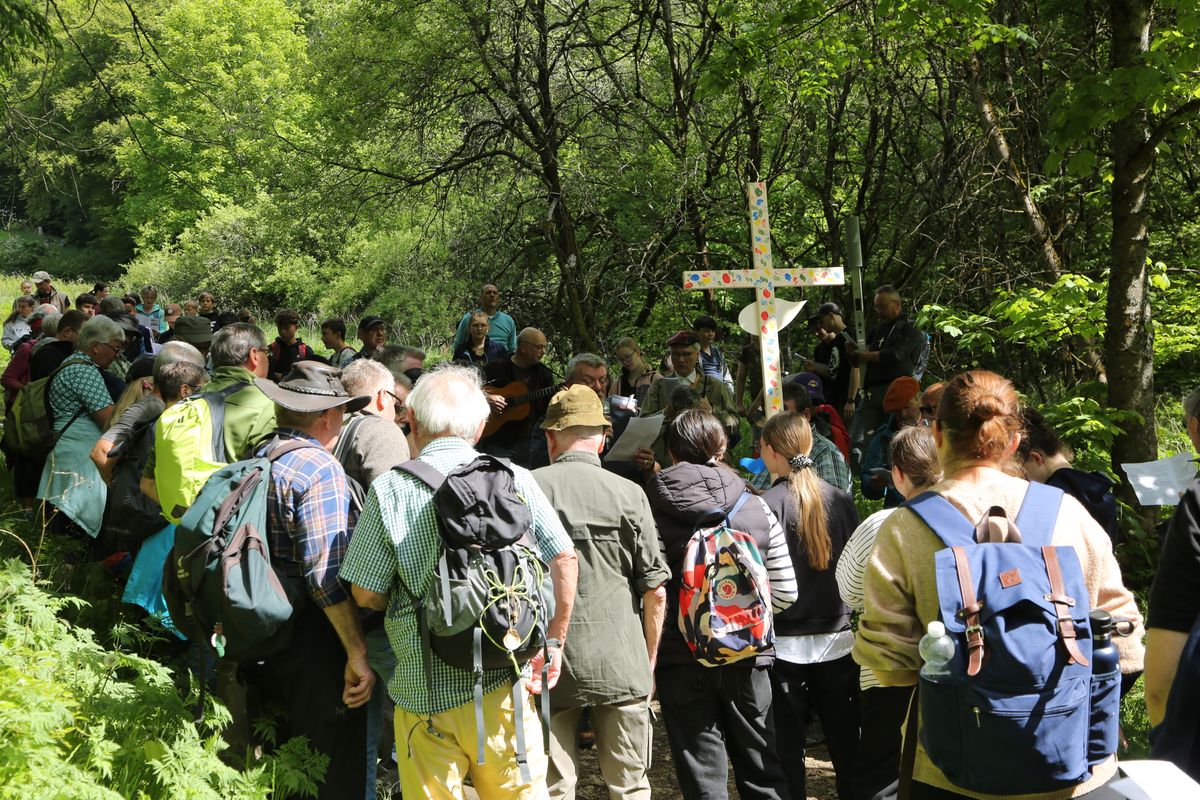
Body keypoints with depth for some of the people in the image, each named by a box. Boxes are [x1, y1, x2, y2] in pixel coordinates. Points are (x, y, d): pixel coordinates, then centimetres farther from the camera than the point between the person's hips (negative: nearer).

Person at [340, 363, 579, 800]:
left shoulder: (389, 490, -7)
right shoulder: (515, 478, -2)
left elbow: (365, 593, -5)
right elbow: (565, 560, -2)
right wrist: (554, 642, 8)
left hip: (426, 689, -2)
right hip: (506, 681, 2)